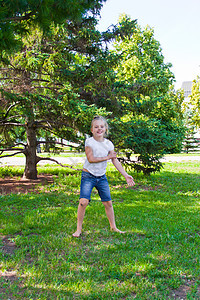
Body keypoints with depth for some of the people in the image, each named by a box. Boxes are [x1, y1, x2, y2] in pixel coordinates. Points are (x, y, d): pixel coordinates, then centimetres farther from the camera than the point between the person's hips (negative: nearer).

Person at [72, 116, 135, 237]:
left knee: (108, 203, 7)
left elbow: (115, 160, 5)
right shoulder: (89, 142, -10)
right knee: (83, 201, -17)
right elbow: (91, 159, -17)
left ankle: (113, 227, 25)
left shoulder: (109, 144, 2)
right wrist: (107, 157, -14)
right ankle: (79, 229, -2)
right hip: (88, 176, -4)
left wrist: (126, 175, 1)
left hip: (102, 177, 4)